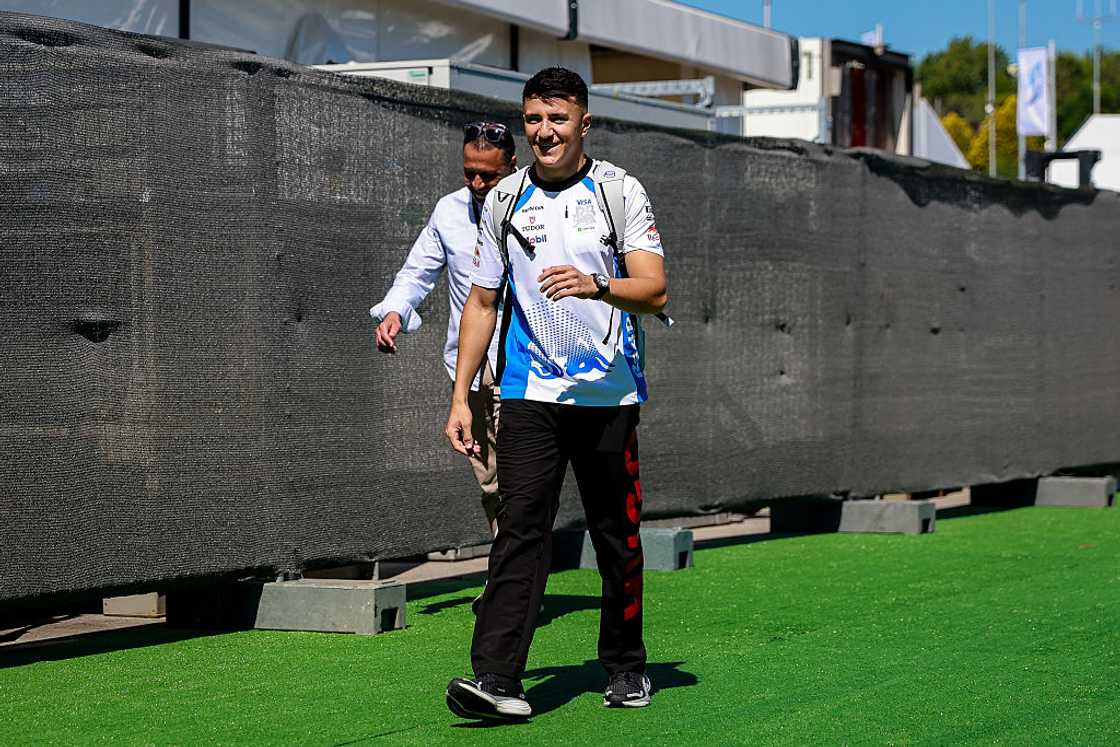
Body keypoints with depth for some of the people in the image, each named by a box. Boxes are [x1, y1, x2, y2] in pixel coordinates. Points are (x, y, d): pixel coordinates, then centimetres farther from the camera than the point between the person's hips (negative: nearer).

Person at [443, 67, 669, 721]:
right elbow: (482, 302, 14)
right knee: (520, 530, -10)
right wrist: (461, 396, 8)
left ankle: (626, 667, 22)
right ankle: (498, 679, -18)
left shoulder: (621, 191, 1)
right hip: (530, 394, 1)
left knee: (618, 536, 6)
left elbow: (655, 290, -8)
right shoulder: (505, 201, 9)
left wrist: (597, 285, -29)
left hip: (609, 395, -1)